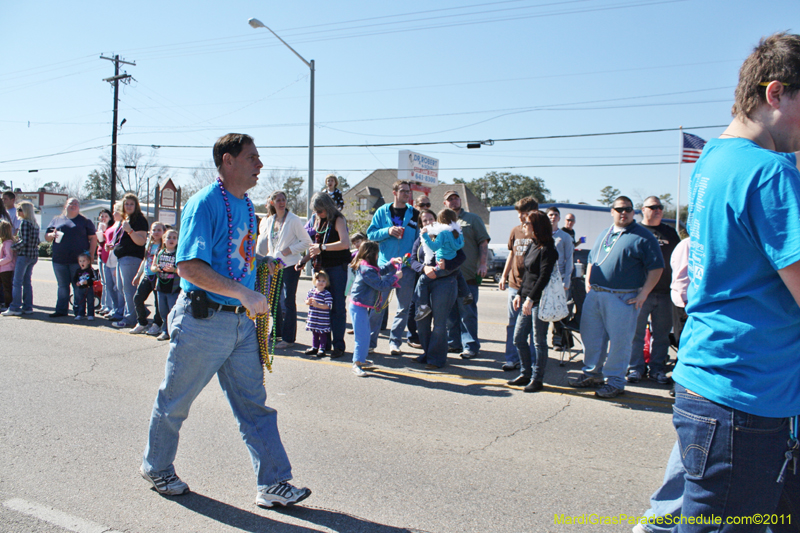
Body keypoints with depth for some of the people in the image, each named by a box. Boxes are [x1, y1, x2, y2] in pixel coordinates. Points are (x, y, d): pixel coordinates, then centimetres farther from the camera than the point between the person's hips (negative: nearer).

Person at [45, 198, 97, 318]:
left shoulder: (85, 221, 7)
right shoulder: (57, 220, 15)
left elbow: (93, 238, 3)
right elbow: (46, 237, 17)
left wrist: (91, 254, -7)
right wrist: (52, 235, -7)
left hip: (78, 260, -3)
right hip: (59, 260, 3)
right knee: (62, 286, 8)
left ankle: (78, 311, 6)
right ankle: (61, 310, 14)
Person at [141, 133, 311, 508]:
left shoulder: (246, 206, 12)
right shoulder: (205, 203, -14)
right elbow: (189, 267, -23)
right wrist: (244, 294, -29)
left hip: (242, 323, 7)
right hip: (203, 321, -7)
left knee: (254, 405, 7)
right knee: (174, 402, 12)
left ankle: (273, 483, 13)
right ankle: (156, 468, 35)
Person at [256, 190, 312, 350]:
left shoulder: (293, 220, -9)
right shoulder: (269, 221, 9)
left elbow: (306, 241, -10)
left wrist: (289, 250, -17)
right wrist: (269, 256, 8)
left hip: (290, 265, -6)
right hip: (275, 265, 6)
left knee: (288, 301, -3)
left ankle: (288, 338, 3)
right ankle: (277, 331, 28)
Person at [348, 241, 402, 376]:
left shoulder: (366, 267, 9)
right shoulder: (366, 269, -23)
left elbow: (381, 271, 23)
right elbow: (380, 284, -22)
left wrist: (393, 263, 13)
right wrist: (395, 277, -12)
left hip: (365, 307, 11)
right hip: (359, 307, -11)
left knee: (365, 334, 20)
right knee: (362, 336, -9)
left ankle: (360, 358, 32)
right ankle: (357, 364, -3)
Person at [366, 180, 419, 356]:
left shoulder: (415, 214, 7)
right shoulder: (382, 211, 6)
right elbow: (371, 234, 4)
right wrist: (388, 231, -12)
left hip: (406, 266, 1)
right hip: (384, 264, -1)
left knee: (403, 307, 4)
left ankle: (395, 342, 14)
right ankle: (370, 340, 10)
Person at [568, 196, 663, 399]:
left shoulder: (643, 237, -3)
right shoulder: (603, 235, 17)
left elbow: (656, 268, -8)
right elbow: (591, 260, 25)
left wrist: (643, 294, -13)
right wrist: (588, 282, 10)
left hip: (622, 298, -6)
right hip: (594, 295, 6)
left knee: (618, 342, -1)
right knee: (590, 336, 12)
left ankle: (615, 382, 12)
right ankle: (591, 375, 27)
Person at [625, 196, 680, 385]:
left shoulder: (670, 233, 15)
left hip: (664, 292, 3)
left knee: (661, 334, 7)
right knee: (636, 332, 0)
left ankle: (657, 369, 17)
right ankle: (635, 368, 9)